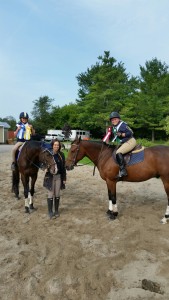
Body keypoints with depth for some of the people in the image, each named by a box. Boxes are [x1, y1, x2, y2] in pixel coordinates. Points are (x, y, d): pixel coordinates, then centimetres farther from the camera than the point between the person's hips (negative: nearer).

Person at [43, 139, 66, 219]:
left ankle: (56, 211, 26)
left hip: (59, 176, 2)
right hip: (50, 176, -2)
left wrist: (64, 178, 3)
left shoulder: (61, 154, 0)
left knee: (57, 194, 11)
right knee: (51, 194, 4)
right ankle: (50, 211, 19)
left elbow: (63, 167, 4)